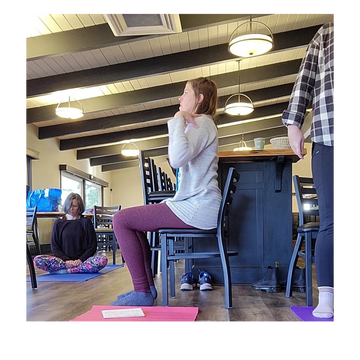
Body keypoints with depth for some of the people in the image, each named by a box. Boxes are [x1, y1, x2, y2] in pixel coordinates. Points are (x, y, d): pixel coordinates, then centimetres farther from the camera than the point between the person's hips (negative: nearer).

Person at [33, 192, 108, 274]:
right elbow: (54, 247, 6)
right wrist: (66, 260, -11)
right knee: (37, 260, -25)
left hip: (82, 260, -1)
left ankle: (66, 270, -24)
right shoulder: (58, 223, 9)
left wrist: (81, 260, -11)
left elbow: (92, 246, 3)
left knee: (103, 259, -32)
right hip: (64, 260, 1)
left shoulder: (85, 221, 6)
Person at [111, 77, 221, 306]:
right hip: (196, 205, 11)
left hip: (197, 207, -11)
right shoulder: (198, 124, 26)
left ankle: (142, 293, -9)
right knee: (132, 218, 19)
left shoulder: (201, 123, -10)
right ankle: (147, 286, 15)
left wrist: (178, 120, -18)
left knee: (121, 220, -12)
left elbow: (177, 158, -29)